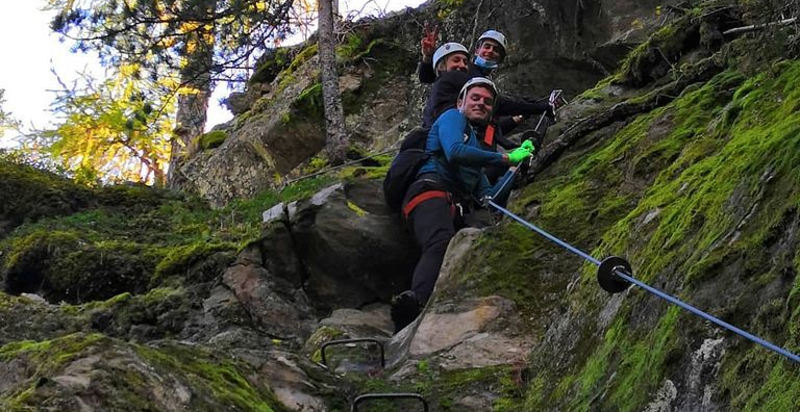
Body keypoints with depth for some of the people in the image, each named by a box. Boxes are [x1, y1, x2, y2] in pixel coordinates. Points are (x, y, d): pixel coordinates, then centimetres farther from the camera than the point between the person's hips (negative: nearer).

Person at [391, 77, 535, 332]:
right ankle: (415, 302, -66)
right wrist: (505, 158, 3)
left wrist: (517, 164, 26)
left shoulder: (476, 149, 42)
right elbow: (455, 152, -4)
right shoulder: (452, 117, 20)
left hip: (458, 211, 8)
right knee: (441, 243, -40)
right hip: (432, 191, -8)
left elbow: (488, 198, 30)